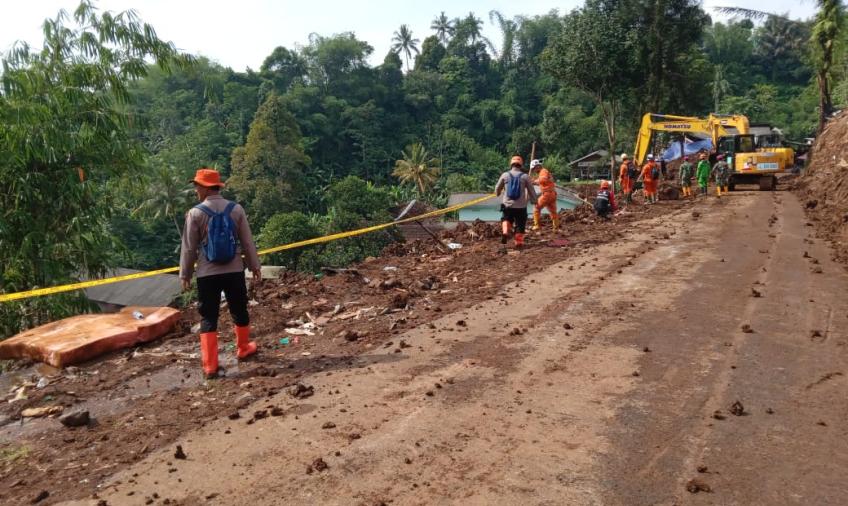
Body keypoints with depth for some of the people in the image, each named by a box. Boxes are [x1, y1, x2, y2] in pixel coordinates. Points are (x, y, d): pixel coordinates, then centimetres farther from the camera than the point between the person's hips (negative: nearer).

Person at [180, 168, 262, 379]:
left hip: (207, 274, -2)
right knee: (239, 312, 19)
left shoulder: (195, 213, -8)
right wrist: (255, 266, 12)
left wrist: (185, 274, 7)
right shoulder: (236, 209, -2)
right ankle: (243, 349, 37)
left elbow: (189, 247, -3)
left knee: (208, 318, 4)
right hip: (234, 271, 2)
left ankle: (210, 365, 2)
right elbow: (247, 241, 3)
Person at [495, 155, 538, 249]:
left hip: (508, 205, 1)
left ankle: (505, 232, 0)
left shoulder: (505, 175, 0)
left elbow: (497, 188, 12)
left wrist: (498, 193, 35)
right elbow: (531, 191, 1)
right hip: (521, 207, -1)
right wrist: (535, 201, 17)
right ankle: (519, 243, 11)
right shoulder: (525, 176, -3)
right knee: (520, 225, 11)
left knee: (506, 219, 25)